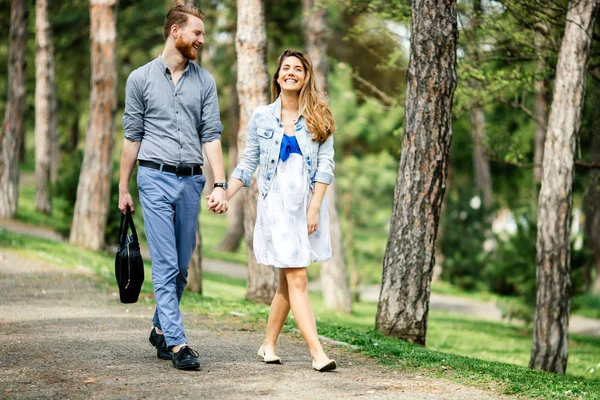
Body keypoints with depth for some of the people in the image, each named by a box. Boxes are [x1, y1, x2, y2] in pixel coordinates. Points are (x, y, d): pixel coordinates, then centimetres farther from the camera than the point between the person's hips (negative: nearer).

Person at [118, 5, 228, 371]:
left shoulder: (205, 82, 10)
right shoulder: (141, 79, 4)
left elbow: (212, 135, 5)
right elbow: (132, 137, 7)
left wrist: (220, 184, -5)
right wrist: (123, 189, 7)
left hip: (191, 180, 3)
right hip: (156, 178, -3)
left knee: (182, 266, 8)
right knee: (166, 265, -8)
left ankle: (161, 330, 26)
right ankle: (177, 343, -9)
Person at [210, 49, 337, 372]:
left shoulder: (318, 118, 4)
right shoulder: (262, 118, 4)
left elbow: (326, 164, -1)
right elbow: (247, 164, 7)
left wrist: (314, 208, -9)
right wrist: (226, 195, -5)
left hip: (308, 205, 2)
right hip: (275, 206, -2)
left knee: (288, 280, 6)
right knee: (297, 279, -8)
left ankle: (268, 344, 20)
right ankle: (317, 352, -12)